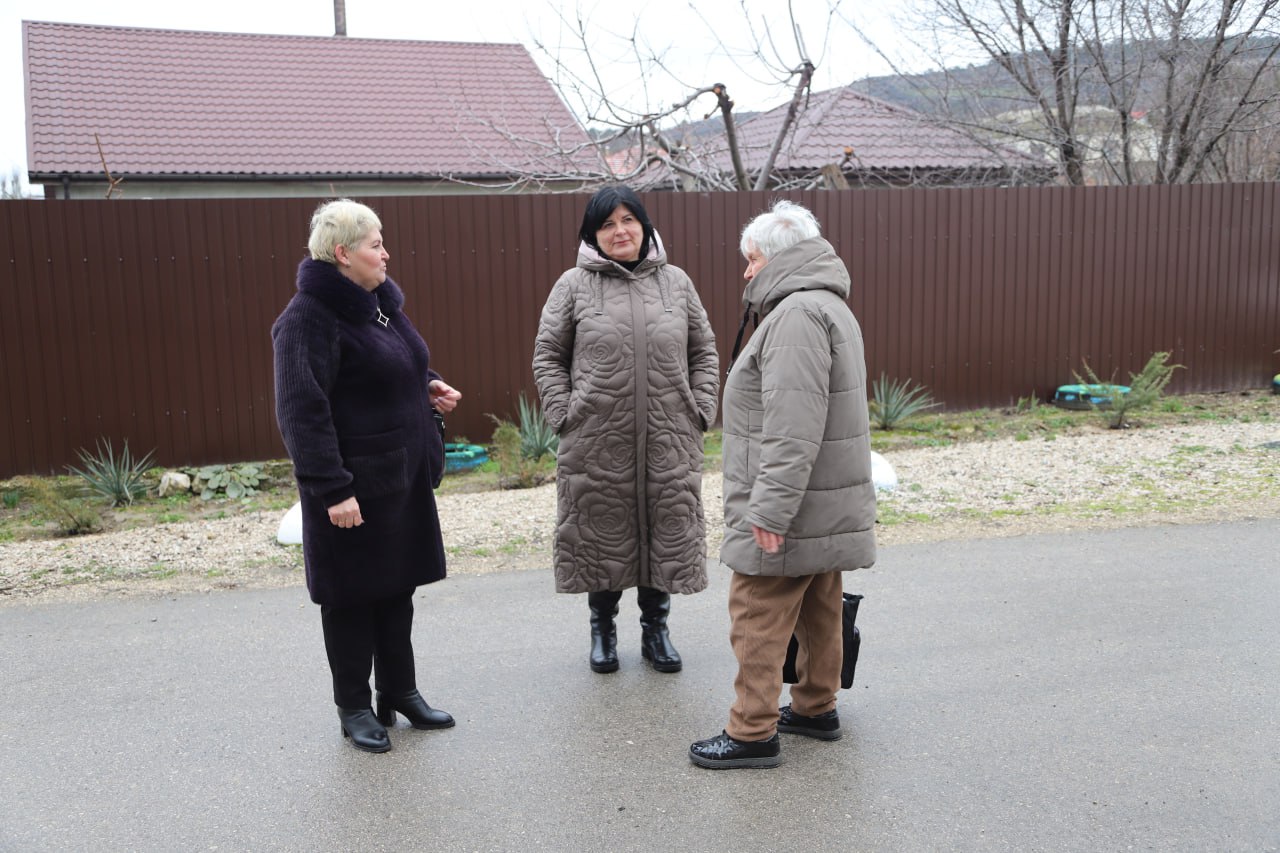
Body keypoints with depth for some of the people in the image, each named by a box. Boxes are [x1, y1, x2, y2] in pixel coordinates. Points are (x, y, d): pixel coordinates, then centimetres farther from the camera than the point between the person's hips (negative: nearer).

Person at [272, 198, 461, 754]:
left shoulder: (379, 301, 11)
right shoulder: (310, 317, -17)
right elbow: (303, 412, -22)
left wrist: (428, 386, 4)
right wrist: (331, 488, -25)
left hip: (404, 477, 9)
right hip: (353, 486, -8)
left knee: (398, 586, 17)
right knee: (352, 594, 6)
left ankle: (399, 691, 32)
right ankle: (354, 707, 22)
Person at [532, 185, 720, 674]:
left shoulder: (676, 282, 9)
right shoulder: (574, 285, 3)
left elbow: (704, 353, 13)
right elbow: (547, 356, 5)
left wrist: (701, 410, 3)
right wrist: (565, 415, -5)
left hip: (669, 442, 2)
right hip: (597, 443, -2)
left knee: (667, 532, 10)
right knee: (602, 533, 9)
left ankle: (655, 627, 29)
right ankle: (602, 628, 29)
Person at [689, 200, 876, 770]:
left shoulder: (797, 315, -19)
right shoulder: (829, 306, 18)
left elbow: (793, 427, -27)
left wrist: (770, 509, -26)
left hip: (788, 514, -11)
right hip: (826, 509, 11)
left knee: (759, 619, -3)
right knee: (819, 613, 19)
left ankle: (753, 733, 4)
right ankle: (816, 707, 31)